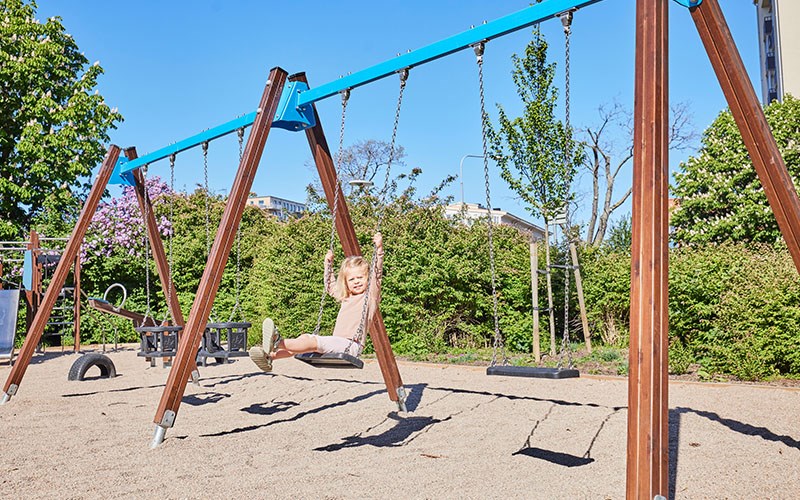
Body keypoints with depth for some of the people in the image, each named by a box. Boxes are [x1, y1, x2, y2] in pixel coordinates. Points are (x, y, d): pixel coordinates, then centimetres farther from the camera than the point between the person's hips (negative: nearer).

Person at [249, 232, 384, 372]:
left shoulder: (370, 297, 3)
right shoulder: (345, 298, 25)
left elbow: (377, 275, -11)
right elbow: (330, 287, 41)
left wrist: (379, 249, -20)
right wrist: (328, 264, 37)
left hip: (351, 346, -7)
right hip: (337, 344, 7)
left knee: (313, 342, -26)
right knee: (305, 338, -12)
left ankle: (278, 342, -41)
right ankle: (269, 356, -27)